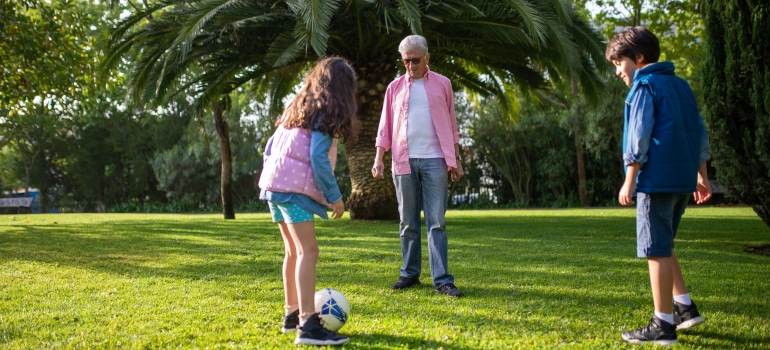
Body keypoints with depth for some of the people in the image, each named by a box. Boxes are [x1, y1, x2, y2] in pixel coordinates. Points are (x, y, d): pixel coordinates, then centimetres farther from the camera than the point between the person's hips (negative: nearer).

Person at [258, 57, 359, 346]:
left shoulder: (298, 106, 20)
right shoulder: (327, 111, -4)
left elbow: (270, 146, 20)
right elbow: (318, 157, -15)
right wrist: (335, 196, -10)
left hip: (273, 181, 9)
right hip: (294, 186, -9)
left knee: (294, 250, 17)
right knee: (309, 250, -13)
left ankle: (293, 313, 24)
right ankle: (308, 325, -20)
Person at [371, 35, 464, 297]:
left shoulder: (442, 84, 8)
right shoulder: (395, 87, 11)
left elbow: (451, 124, 10)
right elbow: (385, 126, 11)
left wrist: (456, 160, 7)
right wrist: (379, 158, 1)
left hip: (434, 160, -2)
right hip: (404, 161, 2)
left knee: (437, 223, -4)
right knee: (408, 223, 6)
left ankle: (442, 280, -5)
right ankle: (410, 273, 16)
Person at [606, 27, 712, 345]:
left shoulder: (645, 85, -6)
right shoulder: (680, 85, 17)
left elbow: (640, 136, -14)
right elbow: (699, 131, 17)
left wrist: (629, 181, -12)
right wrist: (701, 175, 21)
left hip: (657, 178, -9)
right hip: (683, 179, 9)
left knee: (656, 250, -3)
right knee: (662, 246, 20)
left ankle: (663, 325, 0)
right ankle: (684, 307, 18)